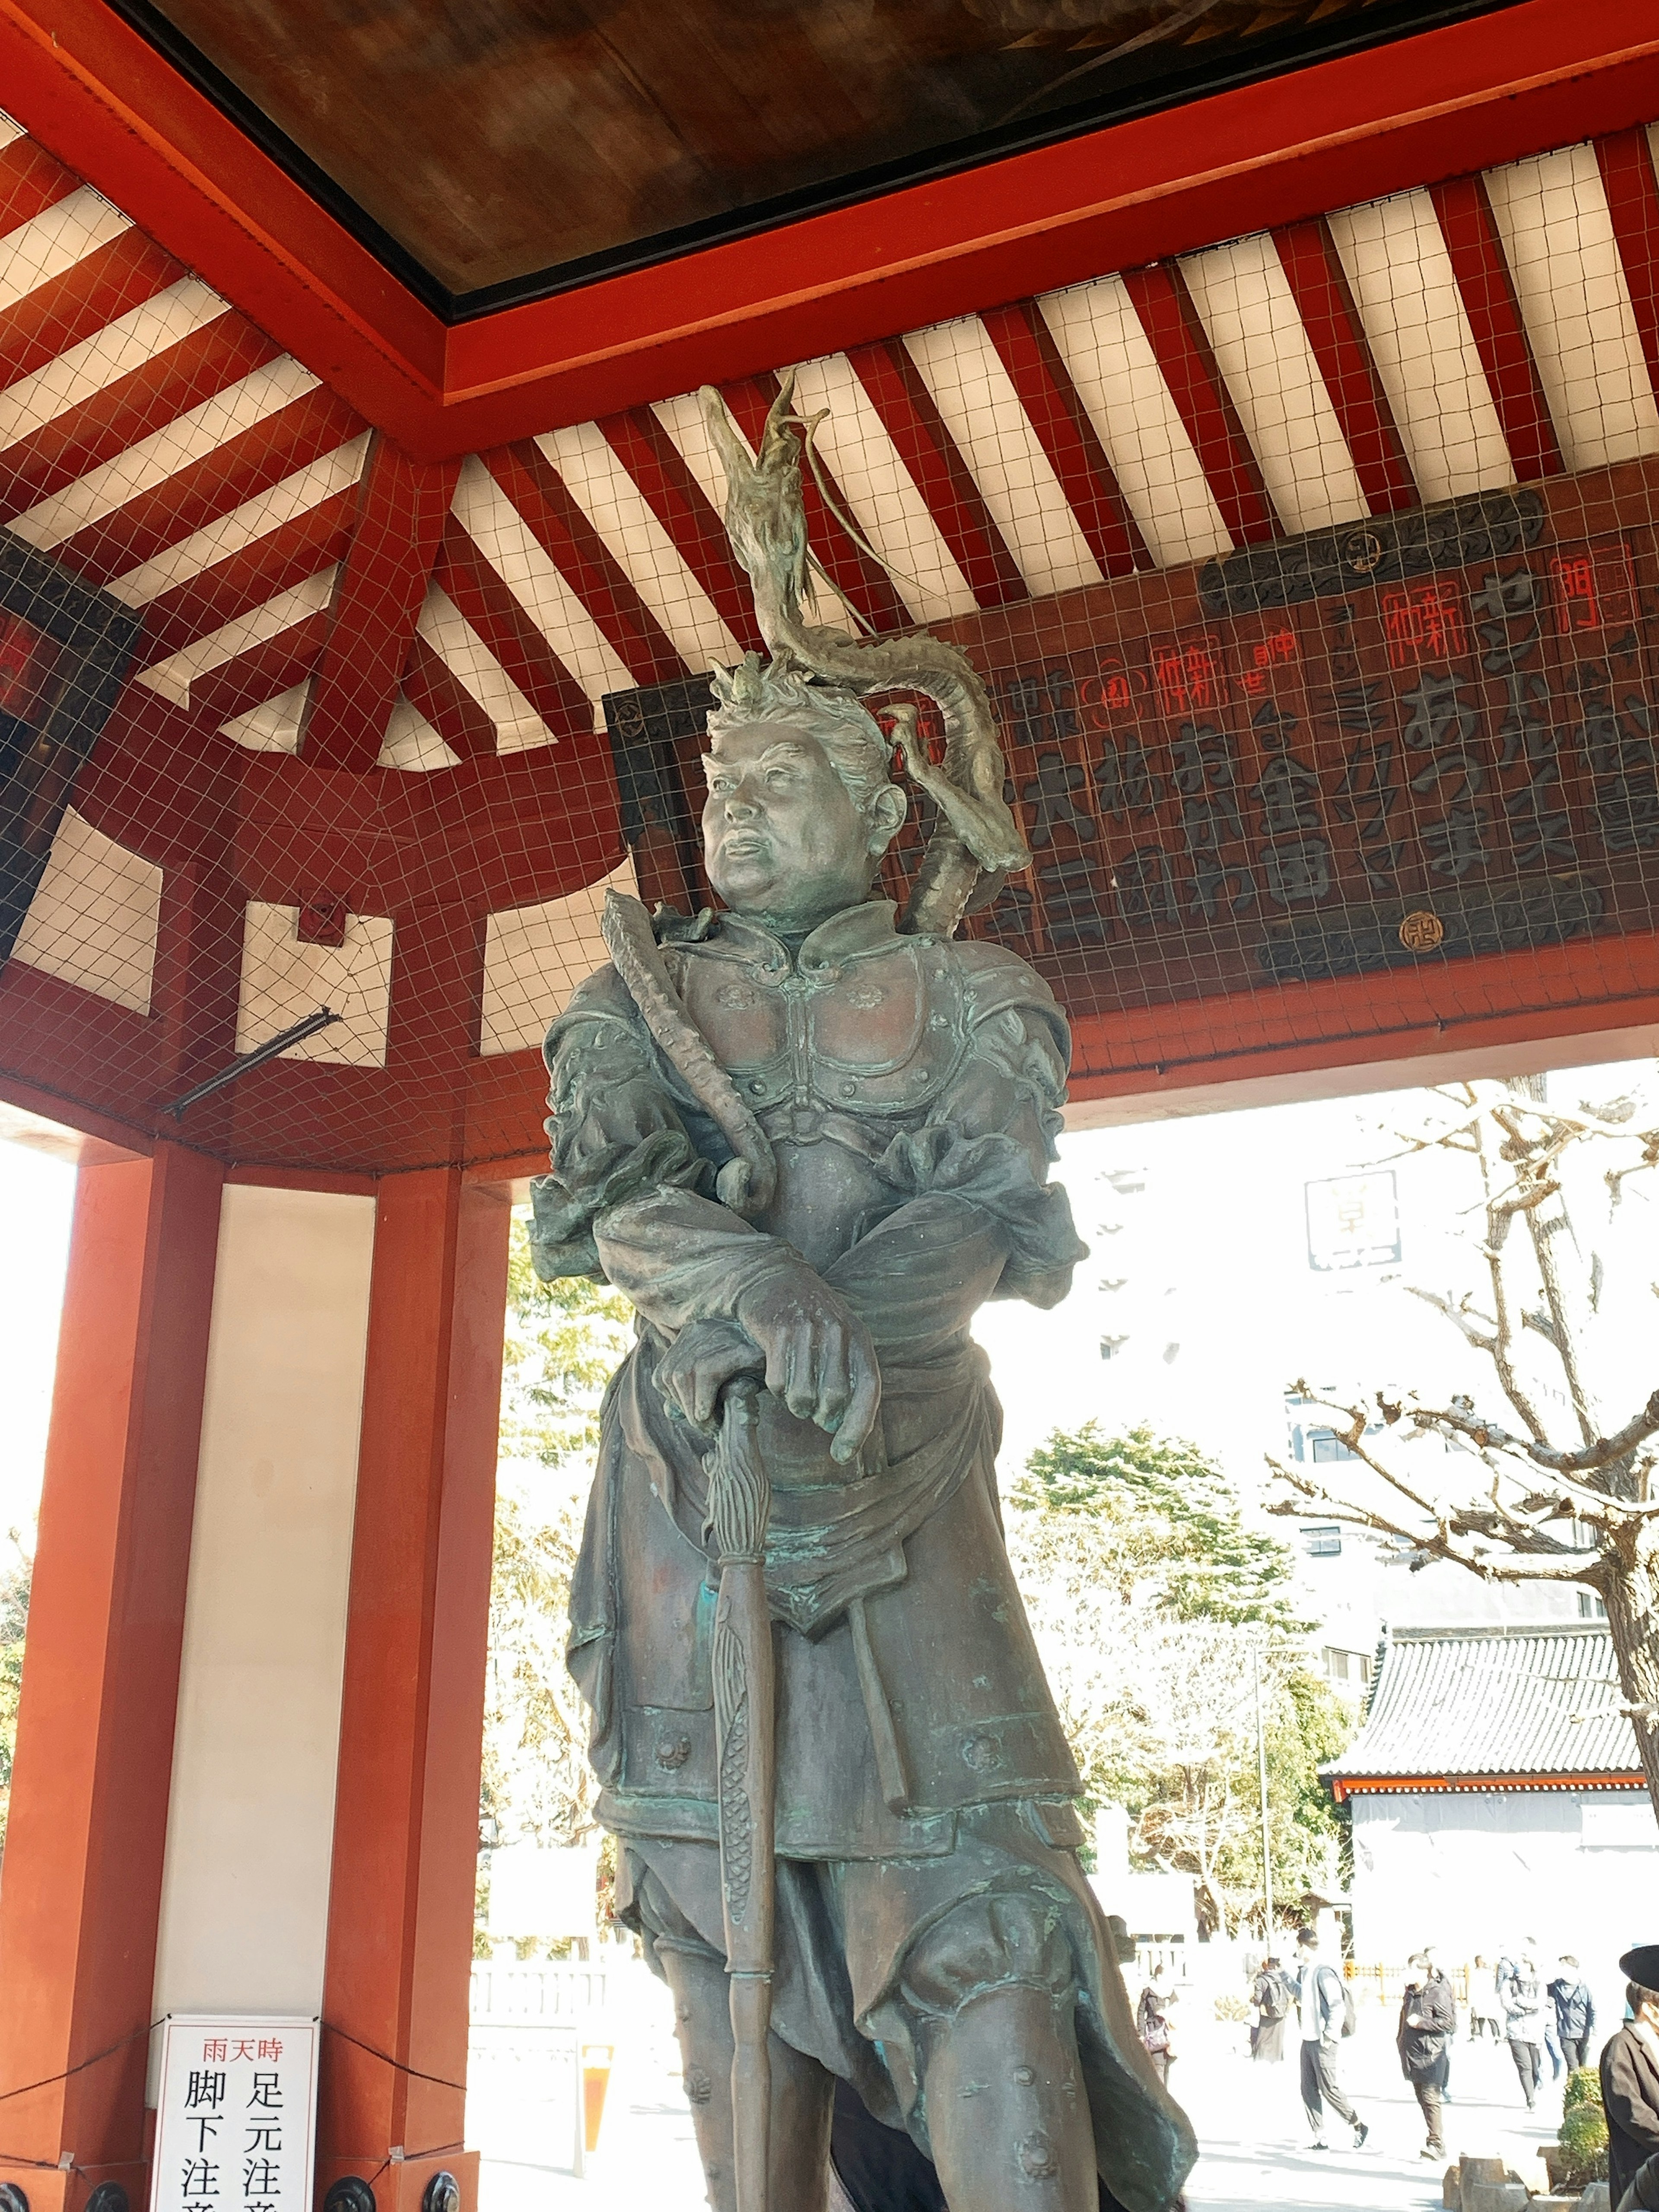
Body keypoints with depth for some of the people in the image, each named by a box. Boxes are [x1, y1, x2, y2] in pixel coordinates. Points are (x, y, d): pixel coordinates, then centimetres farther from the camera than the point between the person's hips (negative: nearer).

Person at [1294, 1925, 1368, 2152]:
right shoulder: (1303, 1971, 11)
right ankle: (1320, 2140, 12)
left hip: (1323, 2041, -9)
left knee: (1329, 2089, -4)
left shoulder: (1323, 1973, -16)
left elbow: (1338, 2007, -19)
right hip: (1308, 2040, 9)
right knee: (1309, 2091, 7)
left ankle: (1359, 2127, 14)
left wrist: (1330, 2036, -18)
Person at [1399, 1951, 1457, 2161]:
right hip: (1413, 2053, 8)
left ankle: (1437, 2143, -11)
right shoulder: (1410, 1992, 13)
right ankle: (1436, 2141, 18)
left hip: (1431, 2055, -8)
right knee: (1421, 2098, 10)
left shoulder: (1438, 1993, -11)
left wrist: (1420, 2022, -19)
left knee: (1430, 2098, -12)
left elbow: (1447, 2022, -16)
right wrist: (1401, 2040, 21)